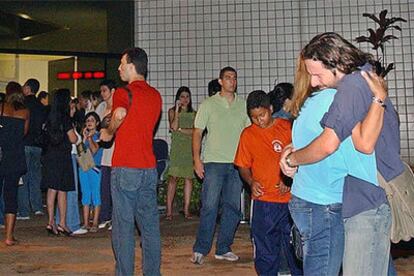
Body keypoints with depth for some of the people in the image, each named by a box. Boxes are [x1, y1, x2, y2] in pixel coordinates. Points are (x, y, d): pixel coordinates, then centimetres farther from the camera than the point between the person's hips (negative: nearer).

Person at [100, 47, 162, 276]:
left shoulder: (124, 92, -9)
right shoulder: (155, 96, 13)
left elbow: (120, 114, -29)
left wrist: (108, 132, -12)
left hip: (125, 168, -6)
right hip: (149, 167, 6)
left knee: (123, 225, 2)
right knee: (150, 224, 11)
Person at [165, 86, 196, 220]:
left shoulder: (193, 113, 14)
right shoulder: (172, 111, 8)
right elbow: (173, 127, -9)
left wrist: (180, 129, -5)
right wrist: (177, 110, -9)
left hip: (190, 147, 3)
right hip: (177, 147, -2)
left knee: (189, 178, 0)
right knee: (173, 177, -8)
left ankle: (186, 209, 5)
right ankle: (169, 210, -6)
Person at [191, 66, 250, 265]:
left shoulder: (243, 105, 10)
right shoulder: (208, 104, 2)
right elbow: (197, 132, 2)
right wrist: (196, 159, -7)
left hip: (237, 163, 4)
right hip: (214, 162, -3)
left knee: (232, 207, 7)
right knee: (209, 207, -6)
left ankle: (223, 249, 19)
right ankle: (200, 249, 4)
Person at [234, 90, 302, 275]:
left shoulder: (288, 127, 0)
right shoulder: (248, 134, 6)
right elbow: (243, 166, 11)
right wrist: (251, 182, -7)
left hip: (290, 198, -1)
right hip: (263, 201, 2)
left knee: (294, 248, 6)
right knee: (265, 252, 9)